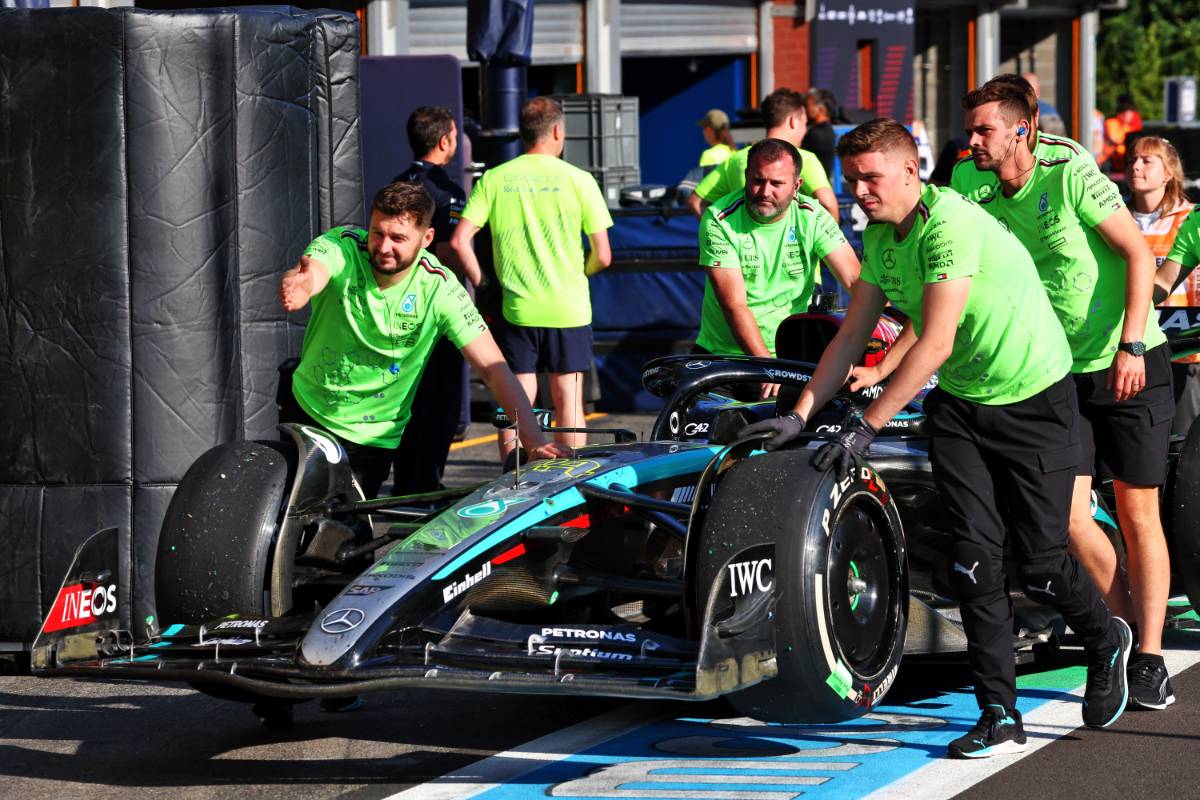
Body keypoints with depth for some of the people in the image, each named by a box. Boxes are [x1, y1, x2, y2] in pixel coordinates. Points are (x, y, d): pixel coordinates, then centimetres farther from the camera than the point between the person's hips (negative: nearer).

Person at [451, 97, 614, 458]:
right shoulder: (578, 180, -4)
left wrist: (482, 284, 5)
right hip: (569, 308, -1)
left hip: (517, 308, 1)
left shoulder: (493, 179, -1)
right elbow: (602, 255, -3)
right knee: (568, 401, 8)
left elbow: (460, 241, -7)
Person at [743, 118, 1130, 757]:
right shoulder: (879, 239, 1)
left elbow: (936, 345, -28)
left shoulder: (951, 225, -26)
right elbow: (851, 336, 8)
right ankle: (999, 716, -1)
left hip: (1035, 399, -7)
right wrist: (799, 415, 0)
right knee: (973, 557, -5)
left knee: (1040, 564, -2)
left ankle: (1105, 640, 30)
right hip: (958, 404, 7)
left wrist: (866, 426, -27)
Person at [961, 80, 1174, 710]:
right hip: (1062, 374, 4)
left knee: (1136, 513, -1)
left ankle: (1149, 657, 5)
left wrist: (1130, 345, -20)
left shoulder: (1072, 179, -9)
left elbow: (1139, 255, -12)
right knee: (1069, 517, -7)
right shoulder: (985, 211, 6)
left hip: (1131, 368, -4)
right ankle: (1127, 624, 14)